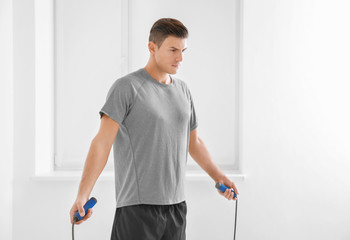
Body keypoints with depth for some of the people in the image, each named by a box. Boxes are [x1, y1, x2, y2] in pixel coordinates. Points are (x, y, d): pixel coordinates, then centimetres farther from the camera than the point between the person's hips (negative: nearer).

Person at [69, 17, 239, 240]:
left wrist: (218, 176, 20)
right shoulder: (126, 87, -8)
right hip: (138, 207, -6)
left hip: (176, 205, 7)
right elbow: (102, 142, -15)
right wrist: (82, 196, -22)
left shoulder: (183, 90, 13)